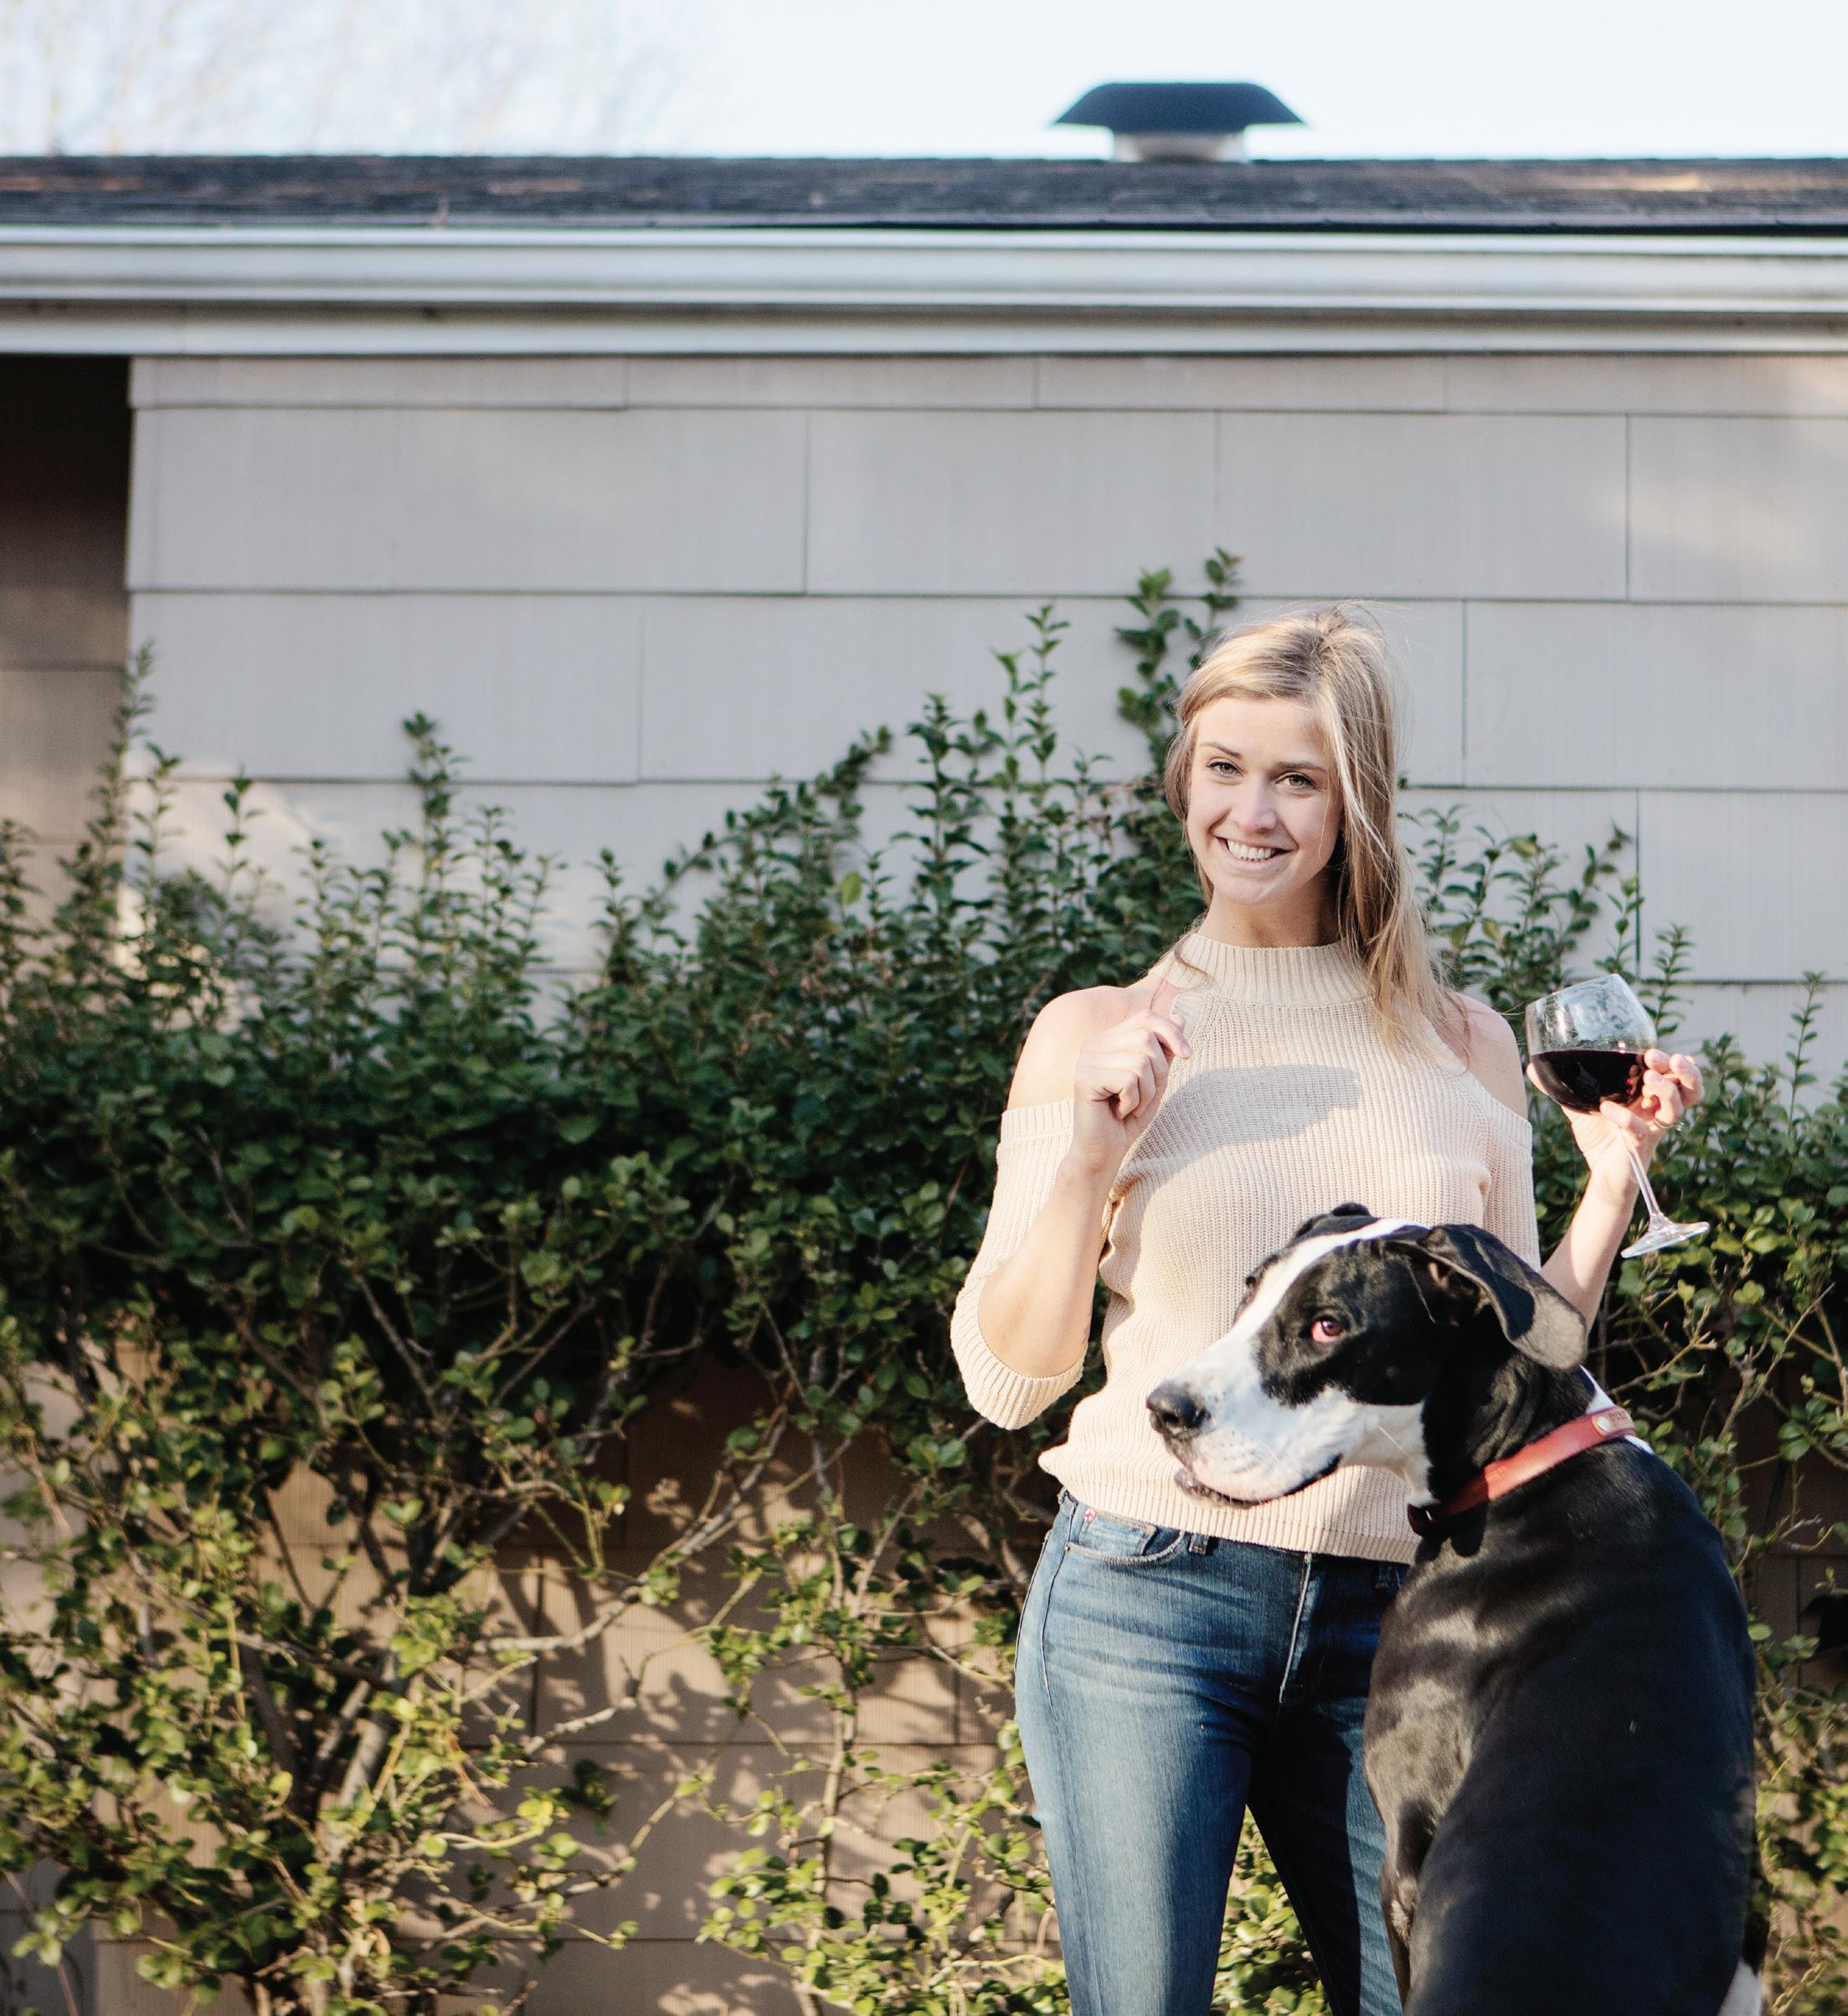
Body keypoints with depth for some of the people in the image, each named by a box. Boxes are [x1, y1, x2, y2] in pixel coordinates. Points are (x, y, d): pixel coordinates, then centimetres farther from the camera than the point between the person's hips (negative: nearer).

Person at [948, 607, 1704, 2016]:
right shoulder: (1098, 1037, 7)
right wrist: (1090, 1152, -8)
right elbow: (1005, 1378, 5)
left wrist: (1614, 1180, 3)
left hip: (1389, 1623, 2)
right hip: (1148, 1596, -2)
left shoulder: (1461, 1047, 12)